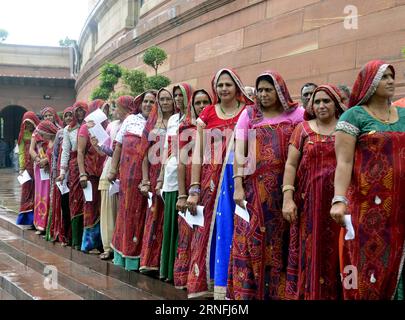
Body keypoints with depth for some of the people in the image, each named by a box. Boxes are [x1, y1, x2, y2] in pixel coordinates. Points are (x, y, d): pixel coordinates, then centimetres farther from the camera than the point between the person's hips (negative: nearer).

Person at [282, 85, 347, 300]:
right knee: (310, 251, 3)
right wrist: (287, 198, -8)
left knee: (335, 252, 3)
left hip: (338, 201, 0)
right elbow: (291, 164, 2)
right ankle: (307, 293, 12)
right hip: (309, 202, 0)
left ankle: (335, 294, 14)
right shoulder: (303, 129, 6)